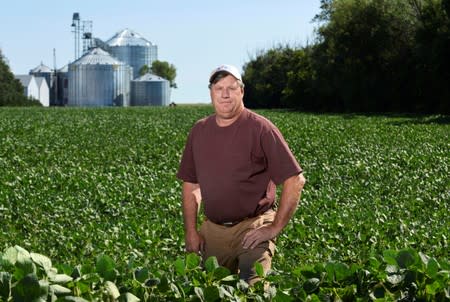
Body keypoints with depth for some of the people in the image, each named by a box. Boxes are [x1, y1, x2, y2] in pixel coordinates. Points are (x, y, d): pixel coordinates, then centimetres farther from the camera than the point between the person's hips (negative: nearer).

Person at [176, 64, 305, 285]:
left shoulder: (260, 128, -10)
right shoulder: (199, 131, 7)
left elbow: (295, 180, -12)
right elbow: (190, 184, 15)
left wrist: (275, 228, -13)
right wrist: (190, 231, 6)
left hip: (252, 229, -5)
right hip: (212, 231, 5)